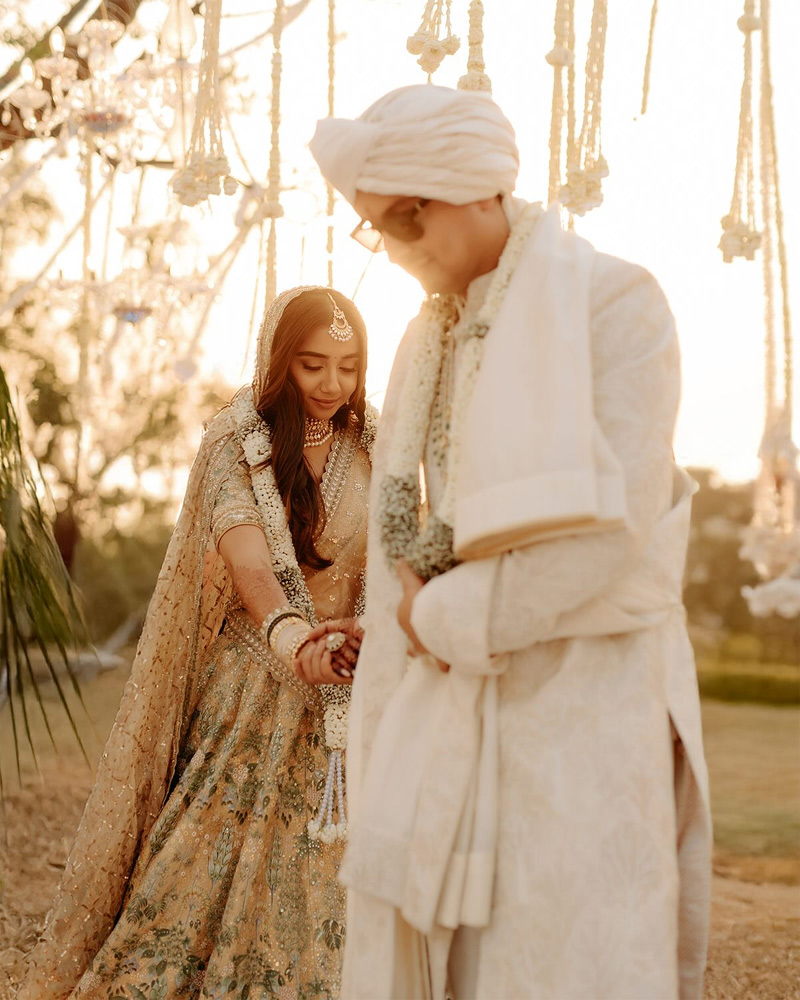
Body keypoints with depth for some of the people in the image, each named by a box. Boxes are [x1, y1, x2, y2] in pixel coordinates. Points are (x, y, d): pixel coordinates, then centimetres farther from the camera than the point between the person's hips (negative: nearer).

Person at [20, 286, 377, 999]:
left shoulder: (374, 447, 3)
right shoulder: (236, 442, -7)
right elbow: (248, 557, -22)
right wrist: (291, 638, -42)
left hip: (341, 695, 3)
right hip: (248, 684, -3)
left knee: (304, 878, 3)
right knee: (202, 860, -3)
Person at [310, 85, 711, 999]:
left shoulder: (612, 302, -6)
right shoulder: (427, 340, 15)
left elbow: (614, 522, -15)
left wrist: (447, 617, -8)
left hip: (577, 694, -6)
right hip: (446, 701, 6)